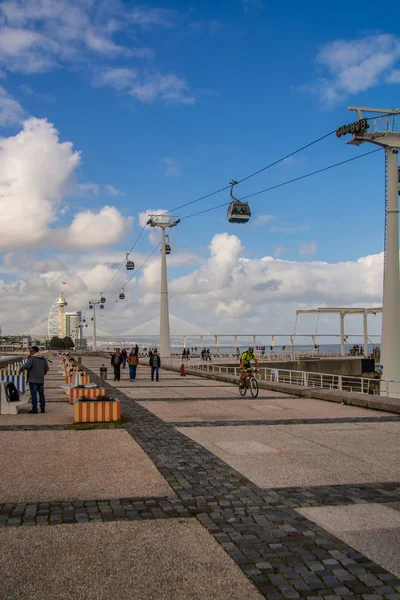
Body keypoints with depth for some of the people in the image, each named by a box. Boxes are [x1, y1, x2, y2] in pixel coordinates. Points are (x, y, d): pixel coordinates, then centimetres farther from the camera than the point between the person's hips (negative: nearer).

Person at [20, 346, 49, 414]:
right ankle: (43, 409, 13)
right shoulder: (43, 358, 10)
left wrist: (21, 369, -7)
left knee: (34, 394, -2)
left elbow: (27, 365, -24)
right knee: (41, 394, 12)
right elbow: (46, 369, 13)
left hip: (33, 380, -6)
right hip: (41, 380, 6)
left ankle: (34, 409, -2)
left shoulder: (32, 358, -10)